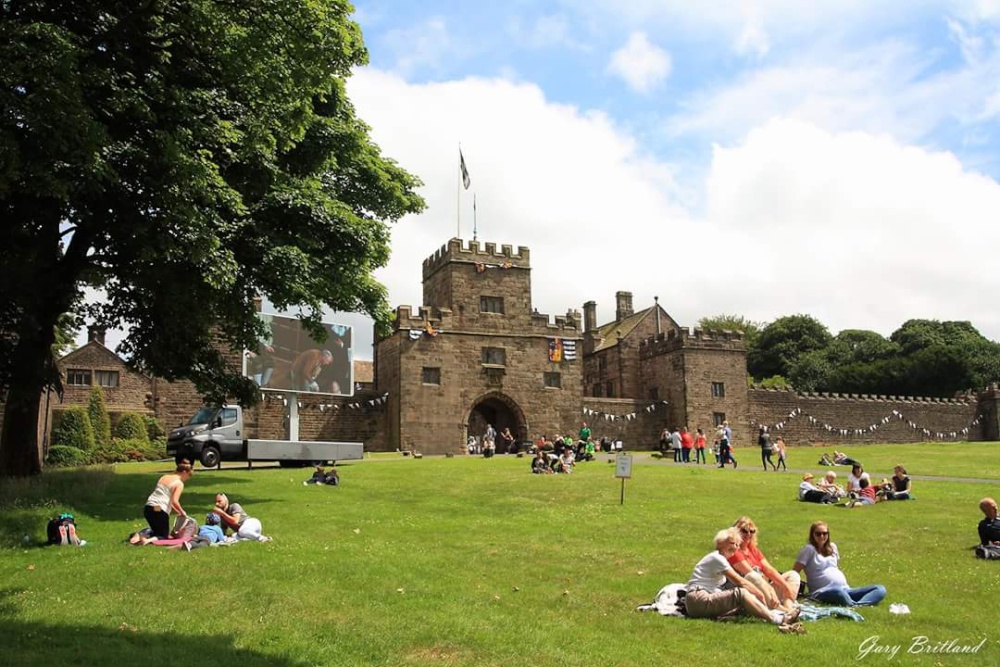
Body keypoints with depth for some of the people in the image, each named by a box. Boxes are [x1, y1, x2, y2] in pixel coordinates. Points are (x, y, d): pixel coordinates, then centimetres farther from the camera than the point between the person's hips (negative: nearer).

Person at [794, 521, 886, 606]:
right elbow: (794, 573, -4)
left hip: (845, 590, 7)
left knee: (880, 589, -13)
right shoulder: (809, 549, -1)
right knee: (838, 592, -42)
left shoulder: (832, 547, 17)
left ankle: (856, 606, -40)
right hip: (823, 593, -7)